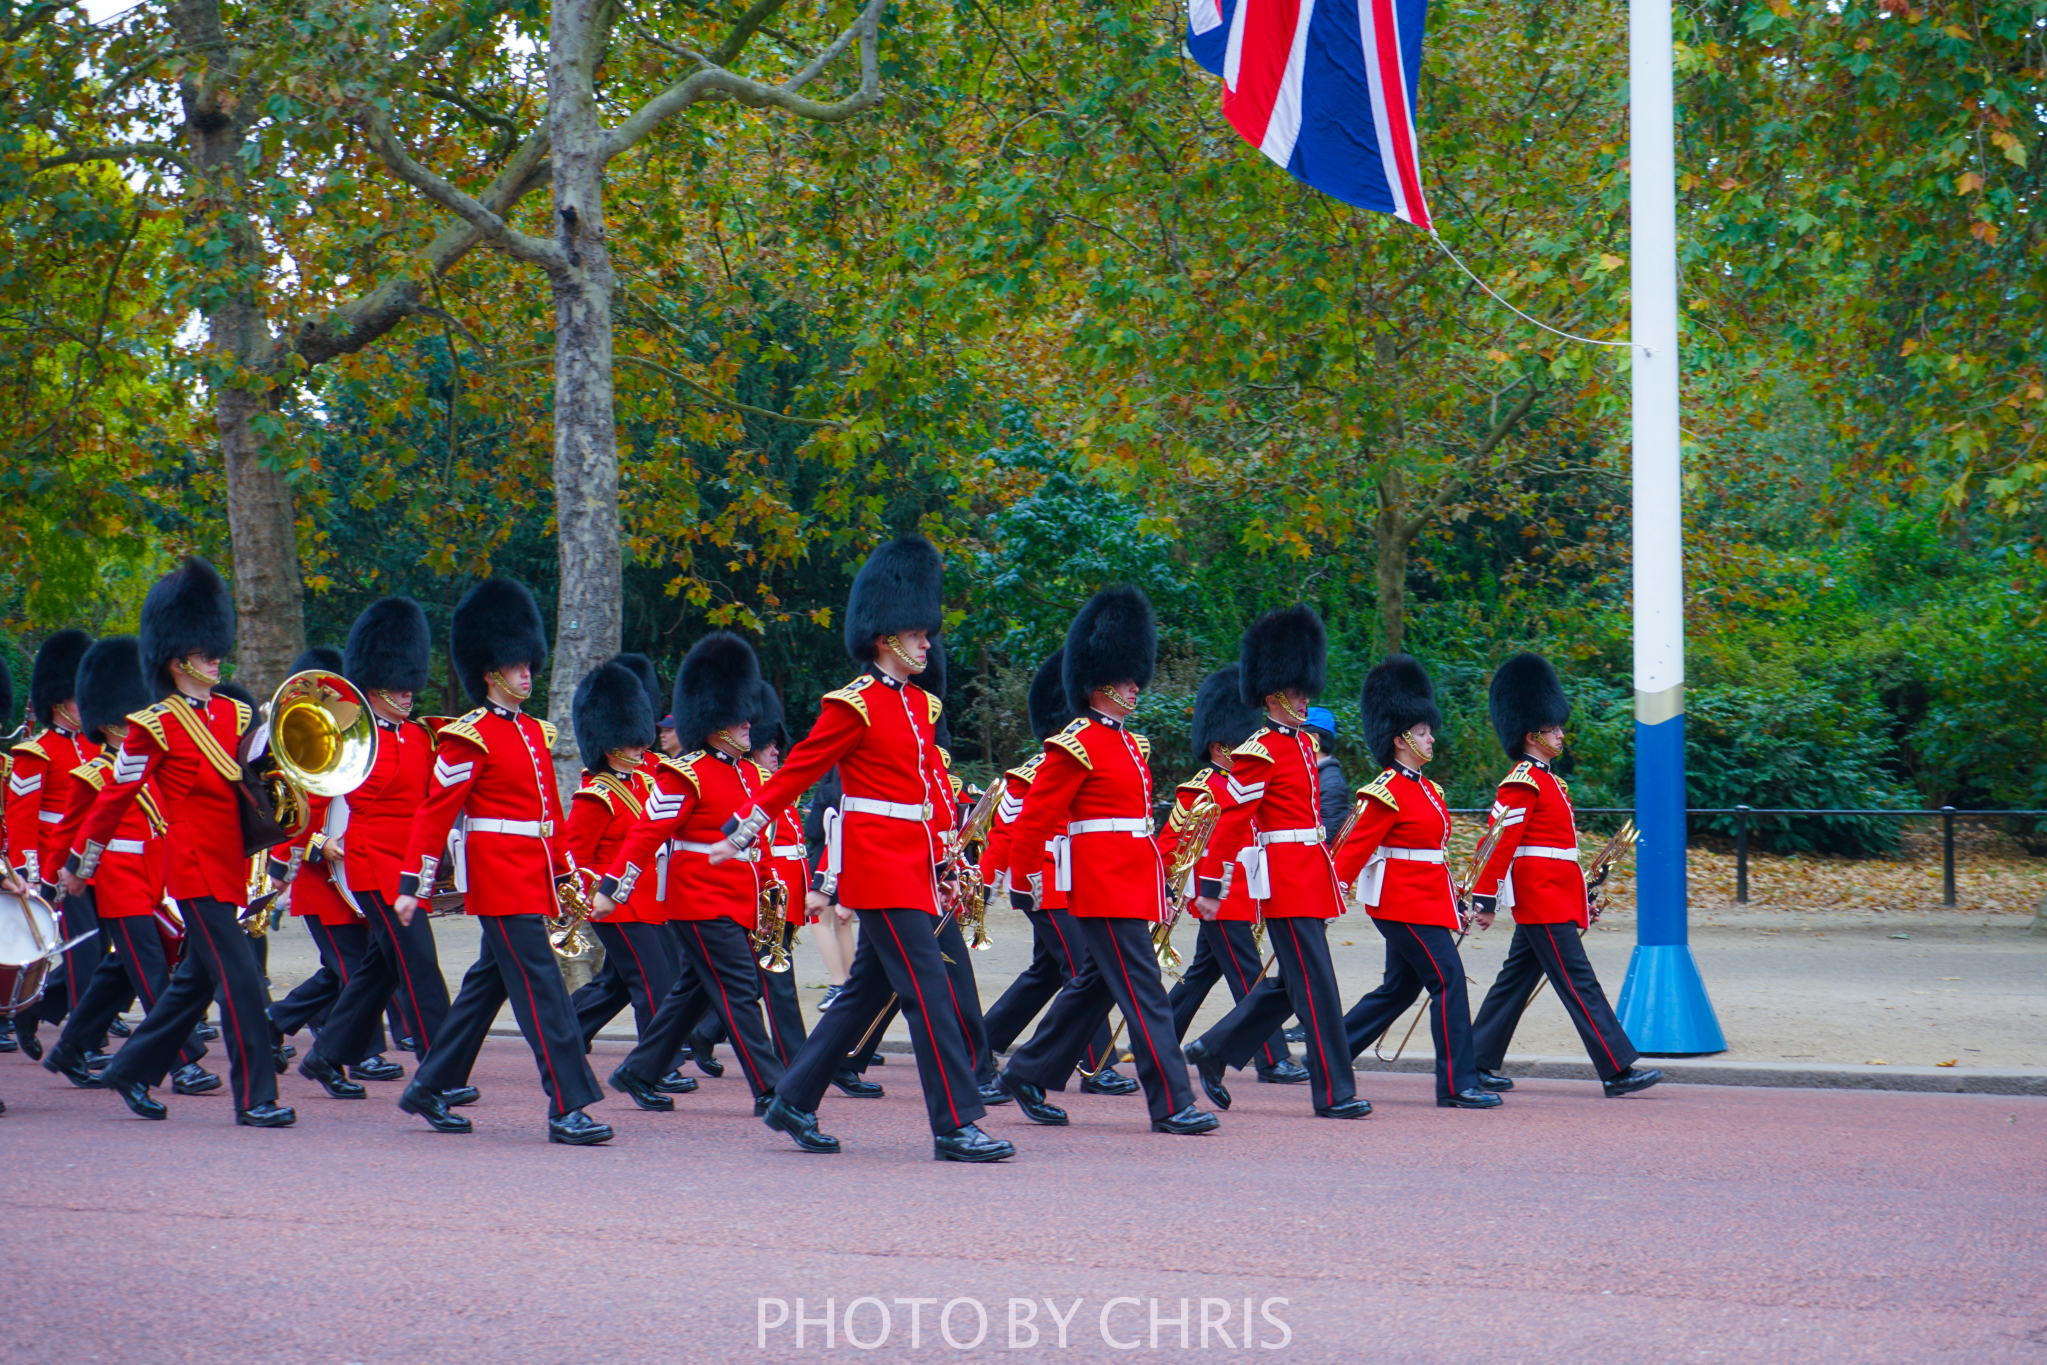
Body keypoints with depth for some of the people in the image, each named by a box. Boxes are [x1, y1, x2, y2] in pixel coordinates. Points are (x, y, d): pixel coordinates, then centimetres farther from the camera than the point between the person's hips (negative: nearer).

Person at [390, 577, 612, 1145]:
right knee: (542, 989, -12)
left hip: (531, 879, 9)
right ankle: (568, 1108, -14)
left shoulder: (535, 733, 15)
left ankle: (429, 1088, 24)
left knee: (488, 984, 14)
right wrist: (411, 885, -13)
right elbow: (435, 812, -11)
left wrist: (565, 874, 19)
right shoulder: (470, 737, -10)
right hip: (502, 881, -9)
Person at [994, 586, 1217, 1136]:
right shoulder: (1076, 747, -10)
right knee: (1142, 990, -11)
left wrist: (1160, 880, 21)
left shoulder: (1130, 745, 17)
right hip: (1104, 883, -10)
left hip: (1132, 882, 10)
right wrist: (1021, 884, -7)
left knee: (1094, 985, 15)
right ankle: (1171, 1104, -12)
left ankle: (1028, 1075, 25)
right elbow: (1034, 816, -9)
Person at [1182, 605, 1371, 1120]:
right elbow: (1231, 822, -13)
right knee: (1315, 983, -9)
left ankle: (1212, 1050, 24)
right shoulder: (1258, 754, -11)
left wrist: (1327, 879, 24)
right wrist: (1211, 889, -14)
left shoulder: (1303, 746, 16)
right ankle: (1334, 1092, -7)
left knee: (1292, 981, 13)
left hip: (1309, 875, 9)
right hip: (1284, 878, -9)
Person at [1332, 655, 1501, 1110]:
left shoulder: (1426, 789, 17)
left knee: (1399, 989, 12)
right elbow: (1355, 847, -14)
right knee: (1448, 979, -12)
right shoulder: (1388, 793, -12)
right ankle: (1456, 1085, -10)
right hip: (1405, 902, -10)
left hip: (1426, 901, 10)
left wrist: (1455, 900, 21)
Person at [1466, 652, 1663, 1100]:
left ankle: (1477, 1063, 16)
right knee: (1579, 984, -10)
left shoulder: (1548, 781, 19)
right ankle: (1618, 1071, -11)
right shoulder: (1522, 784, -13)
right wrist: (1485, 898, -20)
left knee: (1516, 980, 12)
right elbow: (1501, 841, -18)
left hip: (1554, 900, 10)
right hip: (1544, 901, -10)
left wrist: (1582, 893, 24)